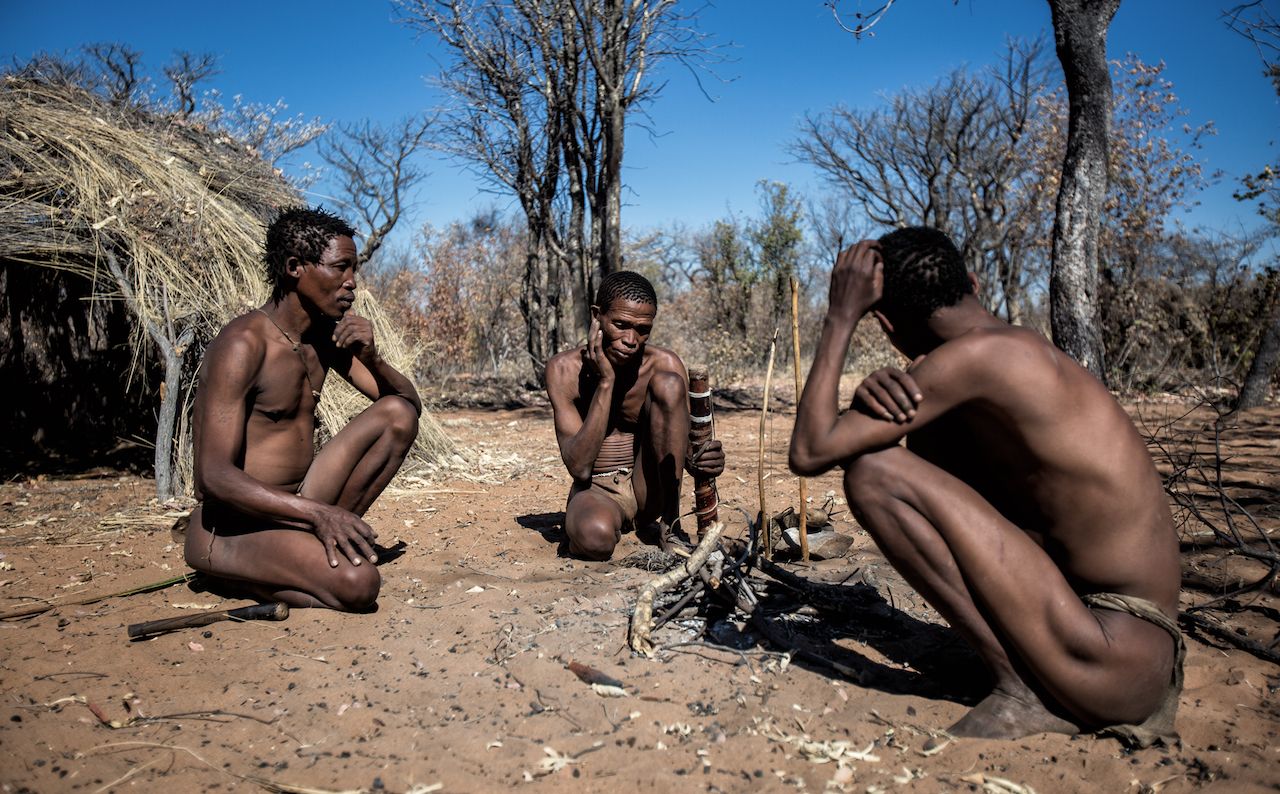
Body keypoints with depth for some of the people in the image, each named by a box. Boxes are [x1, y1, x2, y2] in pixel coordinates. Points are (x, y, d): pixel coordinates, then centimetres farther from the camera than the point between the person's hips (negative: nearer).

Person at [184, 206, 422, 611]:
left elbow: (410, 404, 8)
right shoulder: (244, 344, -19)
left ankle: (326, 541, -2)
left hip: (296, 508, 8)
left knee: (397, 415, -5)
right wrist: (318, 513, -33)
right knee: (358, 583, -31)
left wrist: (372, 358, -11)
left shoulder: (327, 335, 6)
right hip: (230, 528, -8)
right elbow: (214, 477, -24)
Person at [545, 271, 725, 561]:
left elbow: (684, 447, -1)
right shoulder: (565, 369, -14)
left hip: (650, 489, 4)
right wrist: (605, 382, -27)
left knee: (669, 383, -20)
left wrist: (699, 461, -27)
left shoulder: (664, 364, -9)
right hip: (597, 490, -3)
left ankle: (668, 522, -12)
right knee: (594, 536, -41)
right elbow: (579, 468, -22)